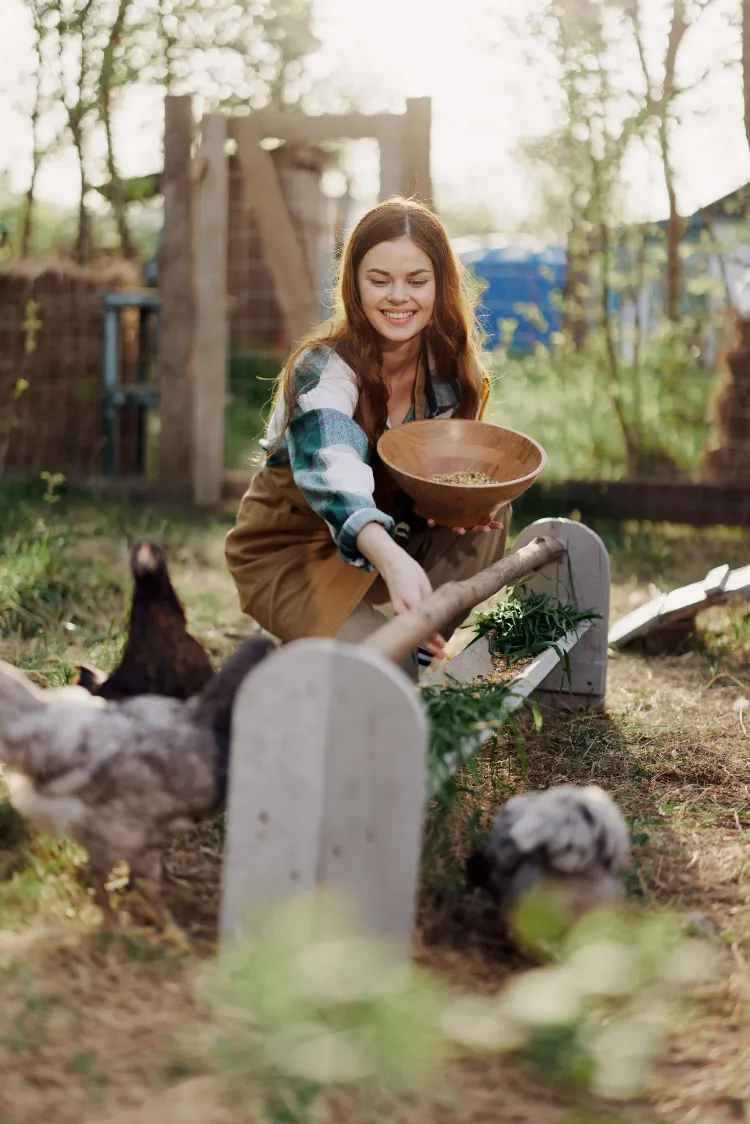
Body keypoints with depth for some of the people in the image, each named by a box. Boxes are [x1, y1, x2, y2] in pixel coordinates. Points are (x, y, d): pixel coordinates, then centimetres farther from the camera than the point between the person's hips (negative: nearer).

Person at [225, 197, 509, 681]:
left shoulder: (449, 367, -7)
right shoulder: (324, 371, -26)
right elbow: (334, 476, -46)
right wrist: (392, 560, -66)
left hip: (385, 545, 6)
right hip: (288, 553, -6)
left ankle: (421, 656, -10)